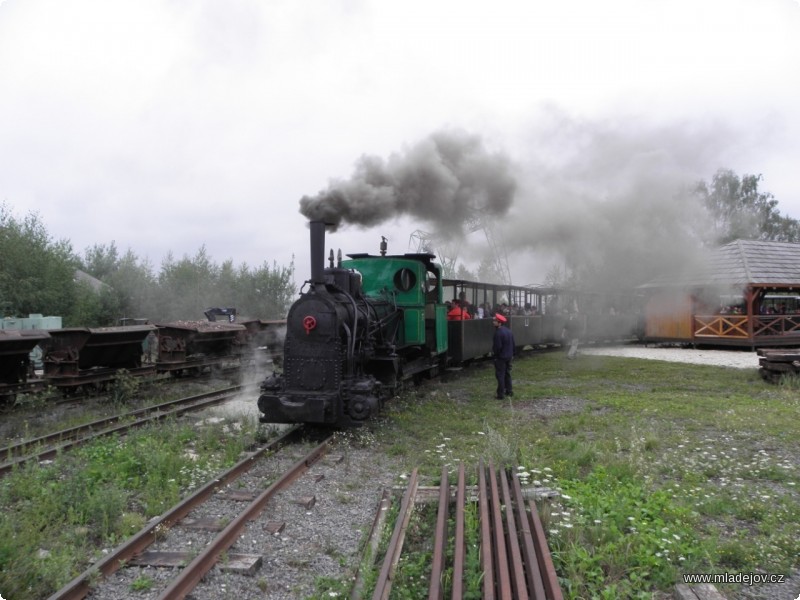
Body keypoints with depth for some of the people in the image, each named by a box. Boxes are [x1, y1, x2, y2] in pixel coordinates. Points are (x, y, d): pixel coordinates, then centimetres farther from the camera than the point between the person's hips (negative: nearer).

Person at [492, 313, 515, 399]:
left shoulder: (498, 332, -22)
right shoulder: (508, 331, 6)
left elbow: (497, 346, -23)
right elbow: (513, 343, 11)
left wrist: (494, 353, -6)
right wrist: (511, 354, 18)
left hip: (500, 357, -8)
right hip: (509, 356, 8)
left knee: (500, 375, -2)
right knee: (507, 373, 19)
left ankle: (501, 394, 0)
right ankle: (509, 391, 26)